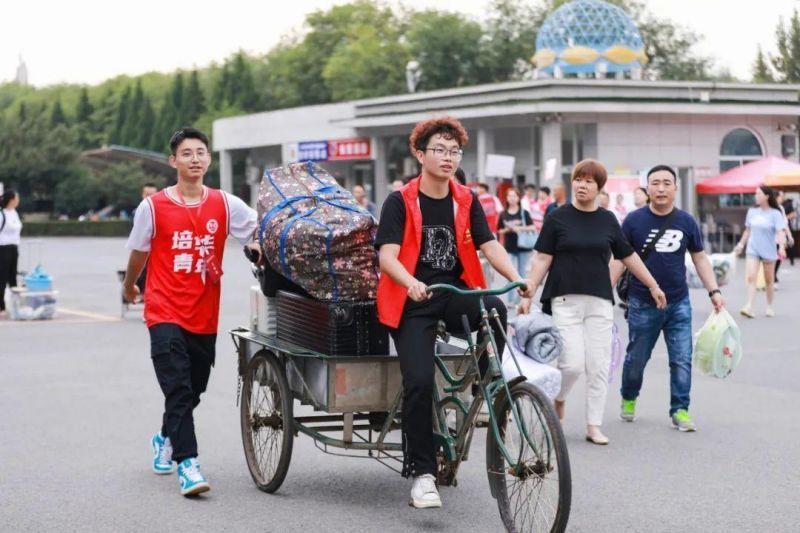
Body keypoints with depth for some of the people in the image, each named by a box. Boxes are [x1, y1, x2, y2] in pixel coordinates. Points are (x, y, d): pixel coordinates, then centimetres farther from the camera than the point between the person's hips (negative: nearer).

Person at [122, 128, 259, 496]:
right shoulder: (154, 207, -4)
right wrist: (129, 286, 24)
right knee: (178, 389, -13)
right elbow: (138, 252, 11)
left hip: (204, 316, 3)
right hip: (165, 313, -3)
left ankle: (165, 439, 40)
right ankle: (187, 464, -12)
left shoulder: (225, 205, 2)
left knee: (193, 390, 15)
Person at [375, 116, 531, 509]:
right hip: (413, 302, -2)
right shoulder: (400, 202, -2)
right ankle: (421, 473, -3)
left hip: (455, 294, 3)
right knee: (419, 382, -16)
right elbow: (387, 256, -13)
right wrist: (411, 283, -34)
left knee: (495, 309, -31)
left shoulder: (466, 201, 9)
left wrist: (515, 278, -21)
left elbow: (489, 245, -2)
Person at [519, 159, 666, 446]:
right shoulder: (558, 218, 1)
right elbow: (542, 259, -1)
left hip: (600, 302, 3)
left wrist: (654, 286, 21)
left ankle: (594, 426, 10)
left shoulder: (607, 220, 9)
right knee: (573, 363, -11)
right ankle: (558, 399, 20)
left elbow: (628, 256, 18)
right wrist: (527, 295, -8)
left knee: (599, 366, 1)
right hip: (566, 301, -3)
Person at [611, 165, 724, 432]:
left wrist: (714, 291, 4)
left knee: (682, 360, -3)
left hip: (678, 304, 1)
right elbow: (620, 259, 1)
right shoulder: (634, 220, -4)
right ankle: (628, 399, 35)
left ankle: (679, 410, 6)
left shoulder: (686, 222, 2)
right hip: (642, 305, -1)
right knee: (637, 359, 10)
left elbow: (700, 258, 10)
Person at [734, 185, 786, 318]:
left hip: (768, 251, -3)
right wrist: (741, 244, 18)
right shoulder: (752, 212, 5)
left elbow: (780, 232, -17)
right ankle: (749, 307, -19)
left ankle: (769, 307, 23)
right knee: (750, 277, -12)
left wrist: (781, 247, -31)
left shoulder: (775, 214, -8)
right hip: (753, 250, 3)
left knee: (769, 280, 9)